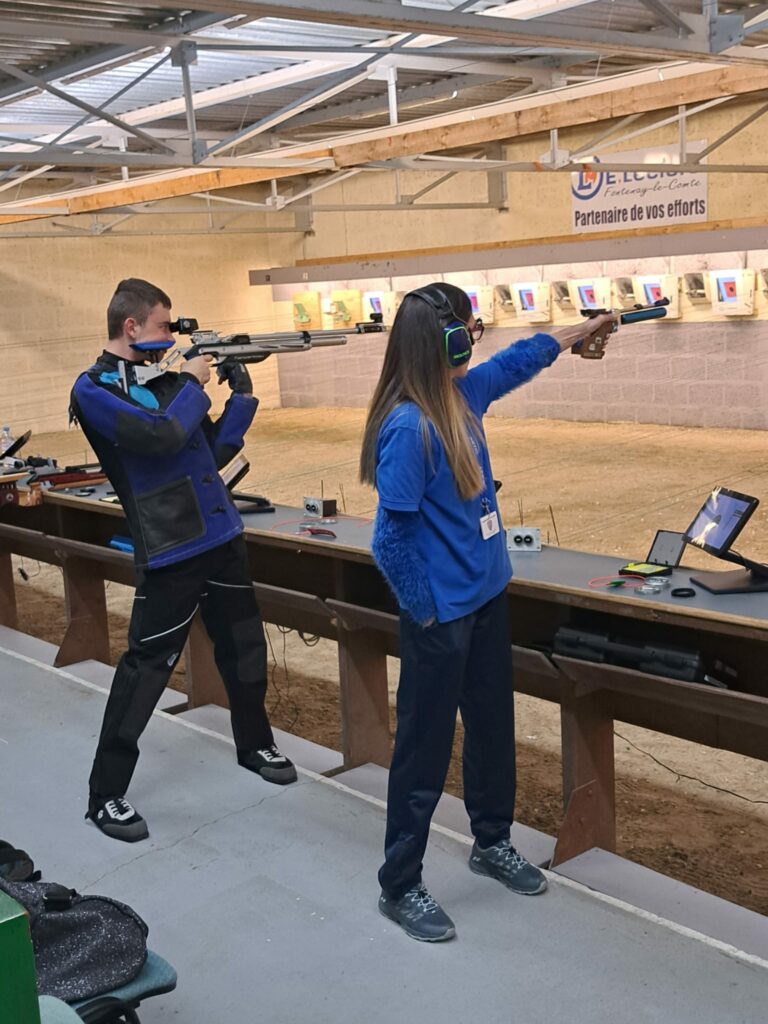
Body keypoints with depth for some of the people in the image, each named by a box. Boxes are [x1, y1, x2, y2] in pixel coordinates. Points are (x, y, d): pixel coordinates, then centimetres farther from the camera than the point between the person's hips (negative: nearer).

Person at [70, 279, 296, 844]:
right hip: (171, 551, -7)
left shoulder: (163, 380, 13)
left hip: (222, 537, 7)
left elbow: (214, 452, 16)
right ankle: (106, 795, 10)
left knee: (245, 647, 18)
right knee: (146, 668, -3)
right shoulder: (94, 390, -9)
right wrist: (193, 383, -10)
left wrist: (242, 395, 6)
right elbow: (160, 436, -25)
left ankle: (255, 744, 40)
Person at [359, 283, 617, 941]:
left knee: (493, 728, 21)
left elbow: (515, 362, 22)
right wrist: (425, 611, -12)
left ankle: (492, 843, 43)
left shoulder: (462, 394, 0)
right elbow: (392, 539, -22)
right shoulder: (408, 427, -25)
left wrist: (581, 331, 32)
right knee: (425, 749, 5)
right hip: (442, 615, -8)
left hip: (486, 596, 9)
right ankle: (399, 887, 21)